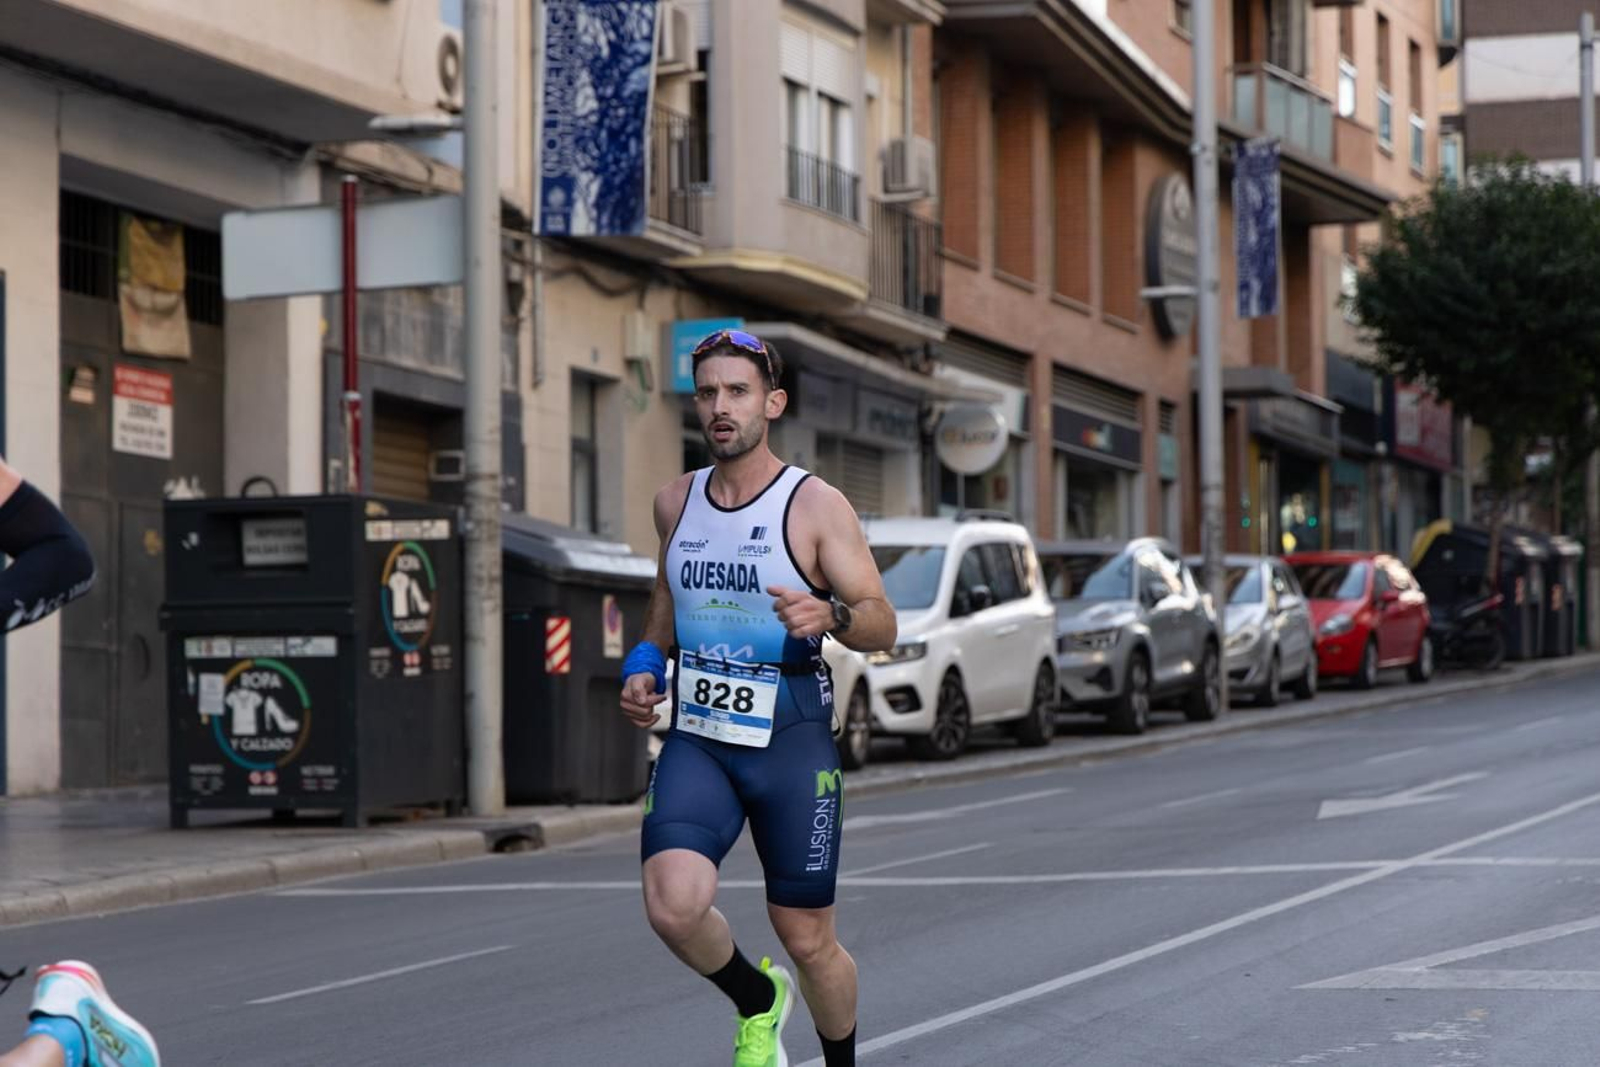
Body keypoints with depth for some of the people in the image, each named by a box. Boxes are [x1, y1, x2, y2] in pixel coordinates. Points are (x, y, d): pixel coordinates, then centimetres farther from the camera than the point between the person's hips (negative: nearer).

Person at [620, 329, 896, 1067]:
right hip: (696, 737, 3)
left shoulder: (816, 506, -7)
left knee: (808, 941, 5)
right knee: (674, 906, -21)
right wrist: (644, 666, 7)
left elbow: (882, 626, -10)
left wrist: (830, 614, -31)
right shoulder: (675, 503, 7)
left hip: (791, 739, -3)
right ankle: (757, 1001, 11)